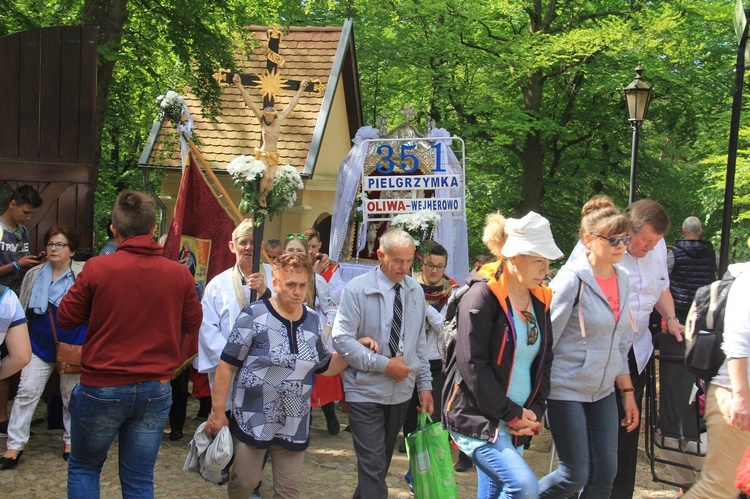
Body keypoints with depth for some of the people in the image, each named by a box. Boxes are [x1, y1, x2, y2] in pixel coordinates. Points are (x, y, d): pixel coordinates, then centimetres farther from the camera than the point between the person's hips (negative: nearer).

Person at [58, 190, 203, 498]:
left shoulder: (96, 268, -13)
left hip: (102, 387, -2)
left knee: (83, 468, 19)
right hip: (156, 389, 2)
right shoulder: (180, 274, -6)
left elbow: (66, 319, -2)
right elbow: (192, 325, 7)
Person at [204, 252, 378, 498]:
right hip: (253, 420, -4)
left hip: (295, 425, 4)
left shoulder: (312, 320, 6)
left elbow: (325, 367, 14)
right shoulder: (254, 315, -10)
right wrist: (217, 411, -10)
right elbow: (227, 365, -9)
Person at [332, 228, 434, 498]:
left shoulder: (415, 291, 3)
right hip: (366, 392, -5)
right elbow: (342, 339, -16)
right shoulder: (357, 289, -12)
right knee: (373, 466, -6)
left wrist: (425, 384, 6)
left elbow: (419, 342, 10)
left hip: (401, 392, 5)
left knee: (382, 462, 19)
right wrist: (384, 364, -20)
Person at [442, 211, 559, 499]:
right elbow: (472, 365, -18)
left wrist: (535, 411, 0)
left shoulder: (540, 299, 9)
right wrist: (512, 414, -14)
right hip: (477, 418, -7)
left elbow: (543, 361, 14)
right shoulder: (483, 296, -14)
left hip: (517, 421, 7)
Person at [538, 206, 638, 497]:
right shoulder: (573, 279, -15)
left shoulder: (622, 279, 7)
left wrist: (627, 392, 13)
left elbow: (620, 344, 15)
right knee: (575, 476, -3)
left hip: (602, 391, 7)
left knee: (605, 473, 6)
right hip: (566, 390, -7)